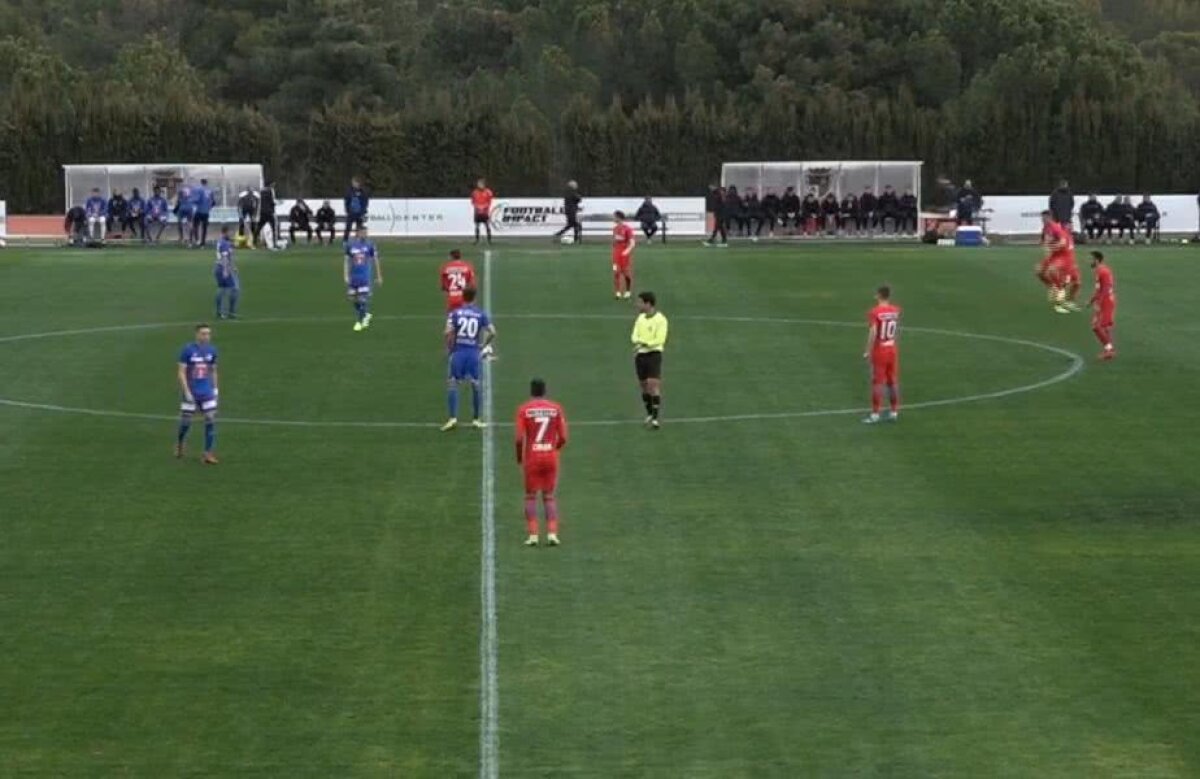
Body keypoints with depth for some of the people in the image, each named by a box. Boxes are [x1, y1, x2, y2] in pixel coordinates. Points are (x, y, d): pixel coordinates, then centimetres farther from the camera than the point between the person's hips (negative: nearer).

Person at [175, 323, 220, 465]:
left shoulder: (212, 350, 3)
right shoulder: (188, 350, -11)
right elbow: (182, 372, -11)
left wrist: (215, 387, 11)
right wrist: (186, 391, -16)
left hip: (207, 393, 3)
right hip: (191, 393, -3)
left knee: (211, 420, -7)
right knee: (186, 421, 7)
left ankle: (209, 454, -4)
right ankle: (179, 444, 36)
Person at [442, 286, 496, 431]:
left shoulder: (455, 313, -1)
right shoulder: (481, 314, 3)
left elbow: (448, 333, -13)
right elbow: (492, 332, -5)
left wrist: (450, 347, 2)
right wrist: (483, 346, 9)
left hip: (458, 352, -1)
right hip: (474, 352, 1)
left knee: (452, 385, 6)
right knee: (477, 385, 13)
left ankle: (453, 418, -5)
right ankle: (476, 419, 17)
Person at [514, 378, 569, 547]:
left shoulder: (524, 409, -4)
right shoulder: (556, 408, 2)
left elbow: (519, 439, -9)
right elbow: (563, 438, 0)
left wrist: (519, 457, 7)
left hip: (532, 457, -2)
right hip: (551, 457, 2)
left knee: (531, 496, 7)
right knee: (549, 497, 9)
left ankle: (532, 535, -1)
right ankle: (552, 533, -2)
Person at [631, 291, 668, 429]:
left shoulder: (660, 319, -10)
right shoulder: (640, 318, 11)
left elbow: (660, 340, -16)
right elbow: (634, 336, 7)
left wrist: (645, 343, -23)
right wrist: (638, 341, -15)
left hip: (654, 354, -7)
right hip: (640, 355, 7)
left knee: (653, 384, -15)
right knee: (643, 385, 11)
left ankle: (655, 418, -14)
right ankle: (649, 414, 27)